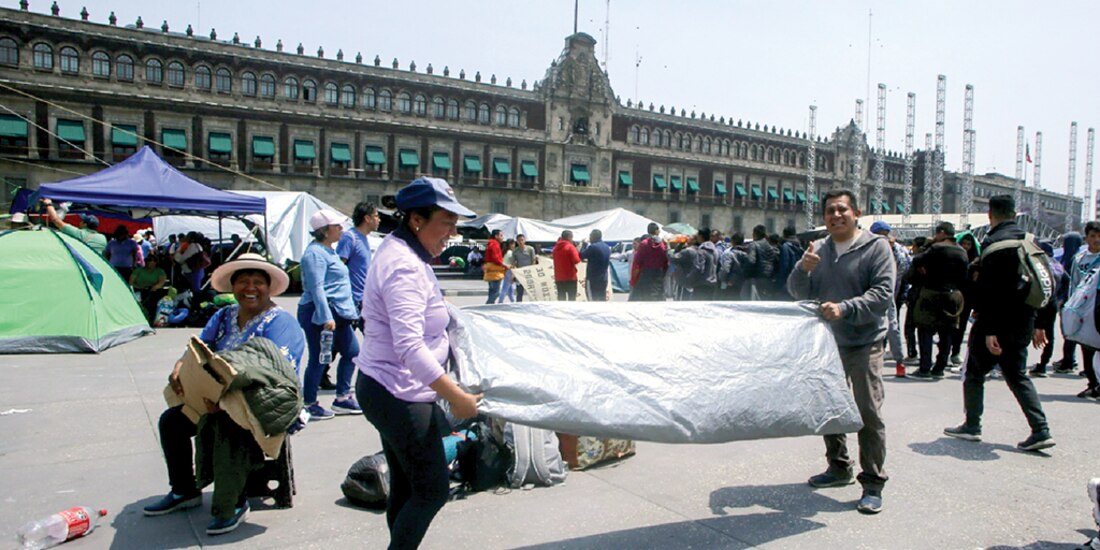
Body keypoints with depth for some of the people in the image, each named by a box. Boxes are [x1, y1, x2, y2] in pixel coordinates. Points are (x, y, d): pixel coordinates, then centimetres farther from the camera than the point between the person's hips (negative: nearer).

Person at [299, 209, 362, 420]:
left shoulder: (328, 250, 18)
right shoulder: (315, 253, -14)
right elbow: (316, 287, -22)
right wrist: (326, 317, -27)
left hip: (338, 313, 10)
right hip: (320, 314, -10)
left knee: (351, 351, 12)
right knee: (319, 359, -2)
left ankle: (342, 398, 21)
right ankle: (309, 404, 11)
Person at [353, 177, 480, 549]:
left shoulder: (399, 250, 9)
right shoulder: (405, 267, -23)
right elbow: (409, 347, -33)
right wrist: (456, 397, -32)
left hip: (386, 390, 10)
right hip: (400, 396, -10)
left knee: (405, 488, 20)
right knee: (433, 490, 2)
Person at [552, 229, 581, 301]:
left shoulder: (556, 247, 9)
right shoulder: (570, 247, -10)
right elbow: (576, 260, -16)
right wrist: (579, 254, 1)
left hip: (559, 278, 6)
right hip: (570, 277, -6)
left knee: (561, 299, 8)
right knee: (572, 298, -1)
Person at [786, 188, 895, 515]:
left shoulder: (876, 247, -7)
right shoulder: (819, 250, 6)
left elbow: (883, 293, -15)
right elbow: (797, 293, 4)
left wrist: (845, 309, -27)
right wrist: (803, 269, -16)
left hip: (863, 344, -5)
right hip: (826, 341, 5)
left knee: (869, 412, -5)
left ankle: (873, 483, 6)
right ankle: (839, 468, 32)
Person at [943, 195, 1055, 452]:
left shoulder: (993, 243, -16)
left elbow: (989, 290, -22)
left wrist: (989, 331, -21)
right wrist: (1039, 324, 17)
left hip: (998, 322, -7)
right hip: (1023, 322, 7)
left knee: (974, 373, 7)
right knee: (1017, 375, 15)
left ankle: (972, 426, 15)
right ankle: (1041, 431, 8)